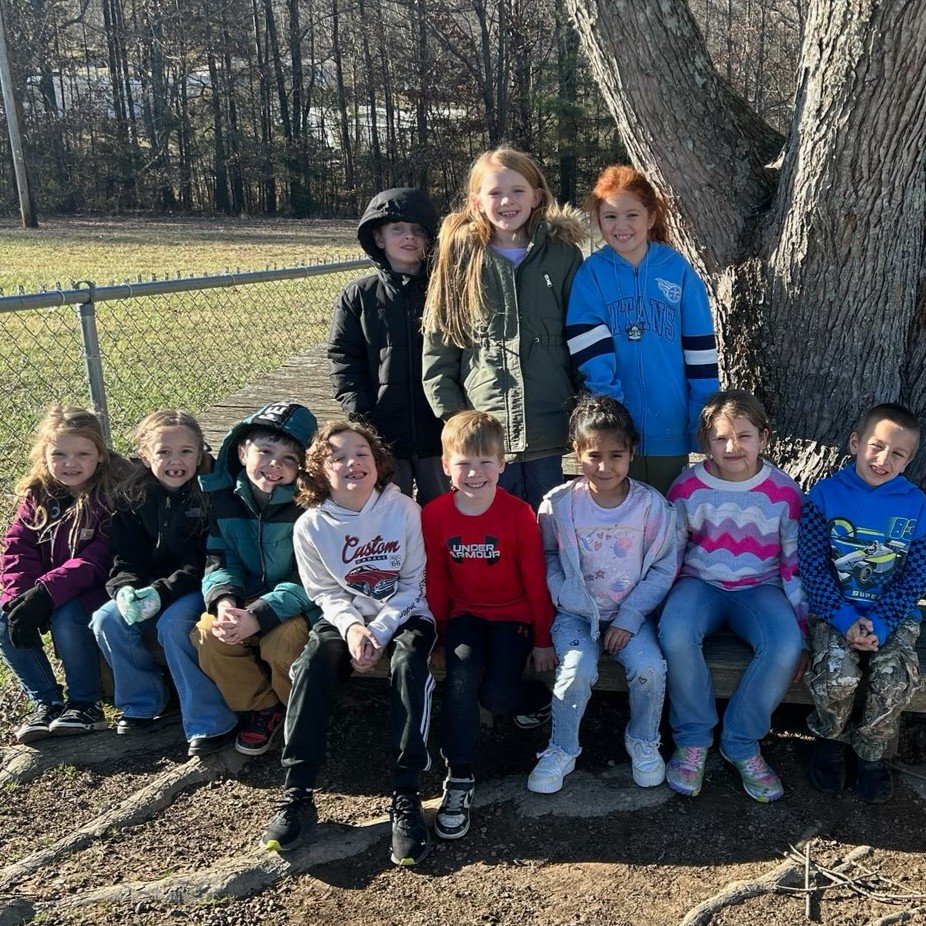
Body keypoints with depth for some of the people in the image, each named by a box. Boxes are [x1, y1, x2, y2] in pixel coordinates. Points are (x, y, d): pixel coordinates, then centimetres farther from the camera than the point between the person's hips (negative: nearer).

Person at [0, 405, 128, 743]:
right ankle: (46, 702, -3)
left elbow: (100, 559, -22)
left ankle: (85, 704, -11)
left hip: (98, 589, -6)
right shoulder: (37, 495, 2)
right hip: (40, 593, 6)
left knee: (66, 617, -32)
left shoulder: (114, 494, -16)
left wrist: (46, 592, -30)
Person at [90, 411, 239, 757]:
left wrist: (162, 592, -26)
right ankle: (143, 700, 8)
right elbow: (126, 557, 1)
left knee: (173, 624, -31)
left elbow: (208, 560, -18)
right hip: (150, 588, 6)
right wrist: (126, 589, -20)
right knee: (106, 620, -14)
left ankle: (209, 722, -19)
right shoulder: (133, 496, 0)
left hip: (199, 586, -5)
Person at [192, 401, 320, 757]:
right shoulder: (222, 495, -7)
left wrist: (259, 616, -33)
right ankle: (261, 708, 3)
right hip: (246, 598, 4)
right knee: (209, 633, -22)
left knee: (281, 641, -31)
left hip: (300, 604, -4)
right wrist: (224, 600, -25)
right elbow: (219, 560, -2)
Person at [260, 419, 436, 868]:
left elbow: (413, 583, -8)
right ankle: (296, 794, -20)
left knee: (408, 665, -33)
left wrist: (380, 630, -20)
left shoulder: (403, 510, -13)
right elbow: (325, 594, 0)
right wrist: (352, 628, -20)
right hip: (345, 617, 2)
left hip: (404, 613, -1)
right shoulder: (311, 525, -7)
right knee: (310, 665, -27)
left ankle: (406, 796, -27)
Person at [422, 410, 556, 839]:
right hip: (465, 615, 2)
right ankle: (459, 779, -13)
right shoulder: (435, 515, -7)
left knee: (497, 695, -19)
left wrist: (543, 639, -2)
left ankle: (539, 698, 19)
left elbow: (535, 579, -7)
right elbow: (436, 581, 3)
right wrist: (439, 635, 5)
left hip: (513, 615, -2)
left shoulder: (519, 514, -14)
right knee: (461, 675, -26)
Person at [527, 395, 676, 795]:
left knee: (650, 668, -24)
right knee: (577, 670, -26)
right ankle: (562, 750, 2)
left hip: (632, 613, 1)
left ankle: (643, 741, 9)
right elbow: (547, 556, 5)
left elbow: (663, 568, -4)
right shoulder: (560, 504, -8)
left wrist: (629, 618, -11)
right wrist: (566, 594, -12)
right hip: (577, 612, 0)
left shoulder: (651, 504, -8)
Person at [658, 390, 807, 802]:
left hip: (760, 587, 1)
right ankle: (693, 738, -8)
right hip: (701, 582, 0)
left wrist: (801, 628, 0)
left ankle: (741, 743, -6)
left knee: (785, 646, -30)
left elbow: (796, 565, 2)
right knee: (676, 635, -33)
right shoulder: (687, 487, -5)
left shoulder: (784, 491, -5)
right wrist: (661, 605, -7)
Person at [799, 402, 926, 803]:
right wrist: (846, 621, -17)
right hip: (835, 609, -1)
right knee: (838, 673, -25)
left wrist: (879, 624, -15)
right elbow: (812, 566, -8)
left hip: (892, 614, 2)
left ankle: (871, 752, 6)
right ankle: (831, 738, 7)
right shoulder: (825, 495, -6)